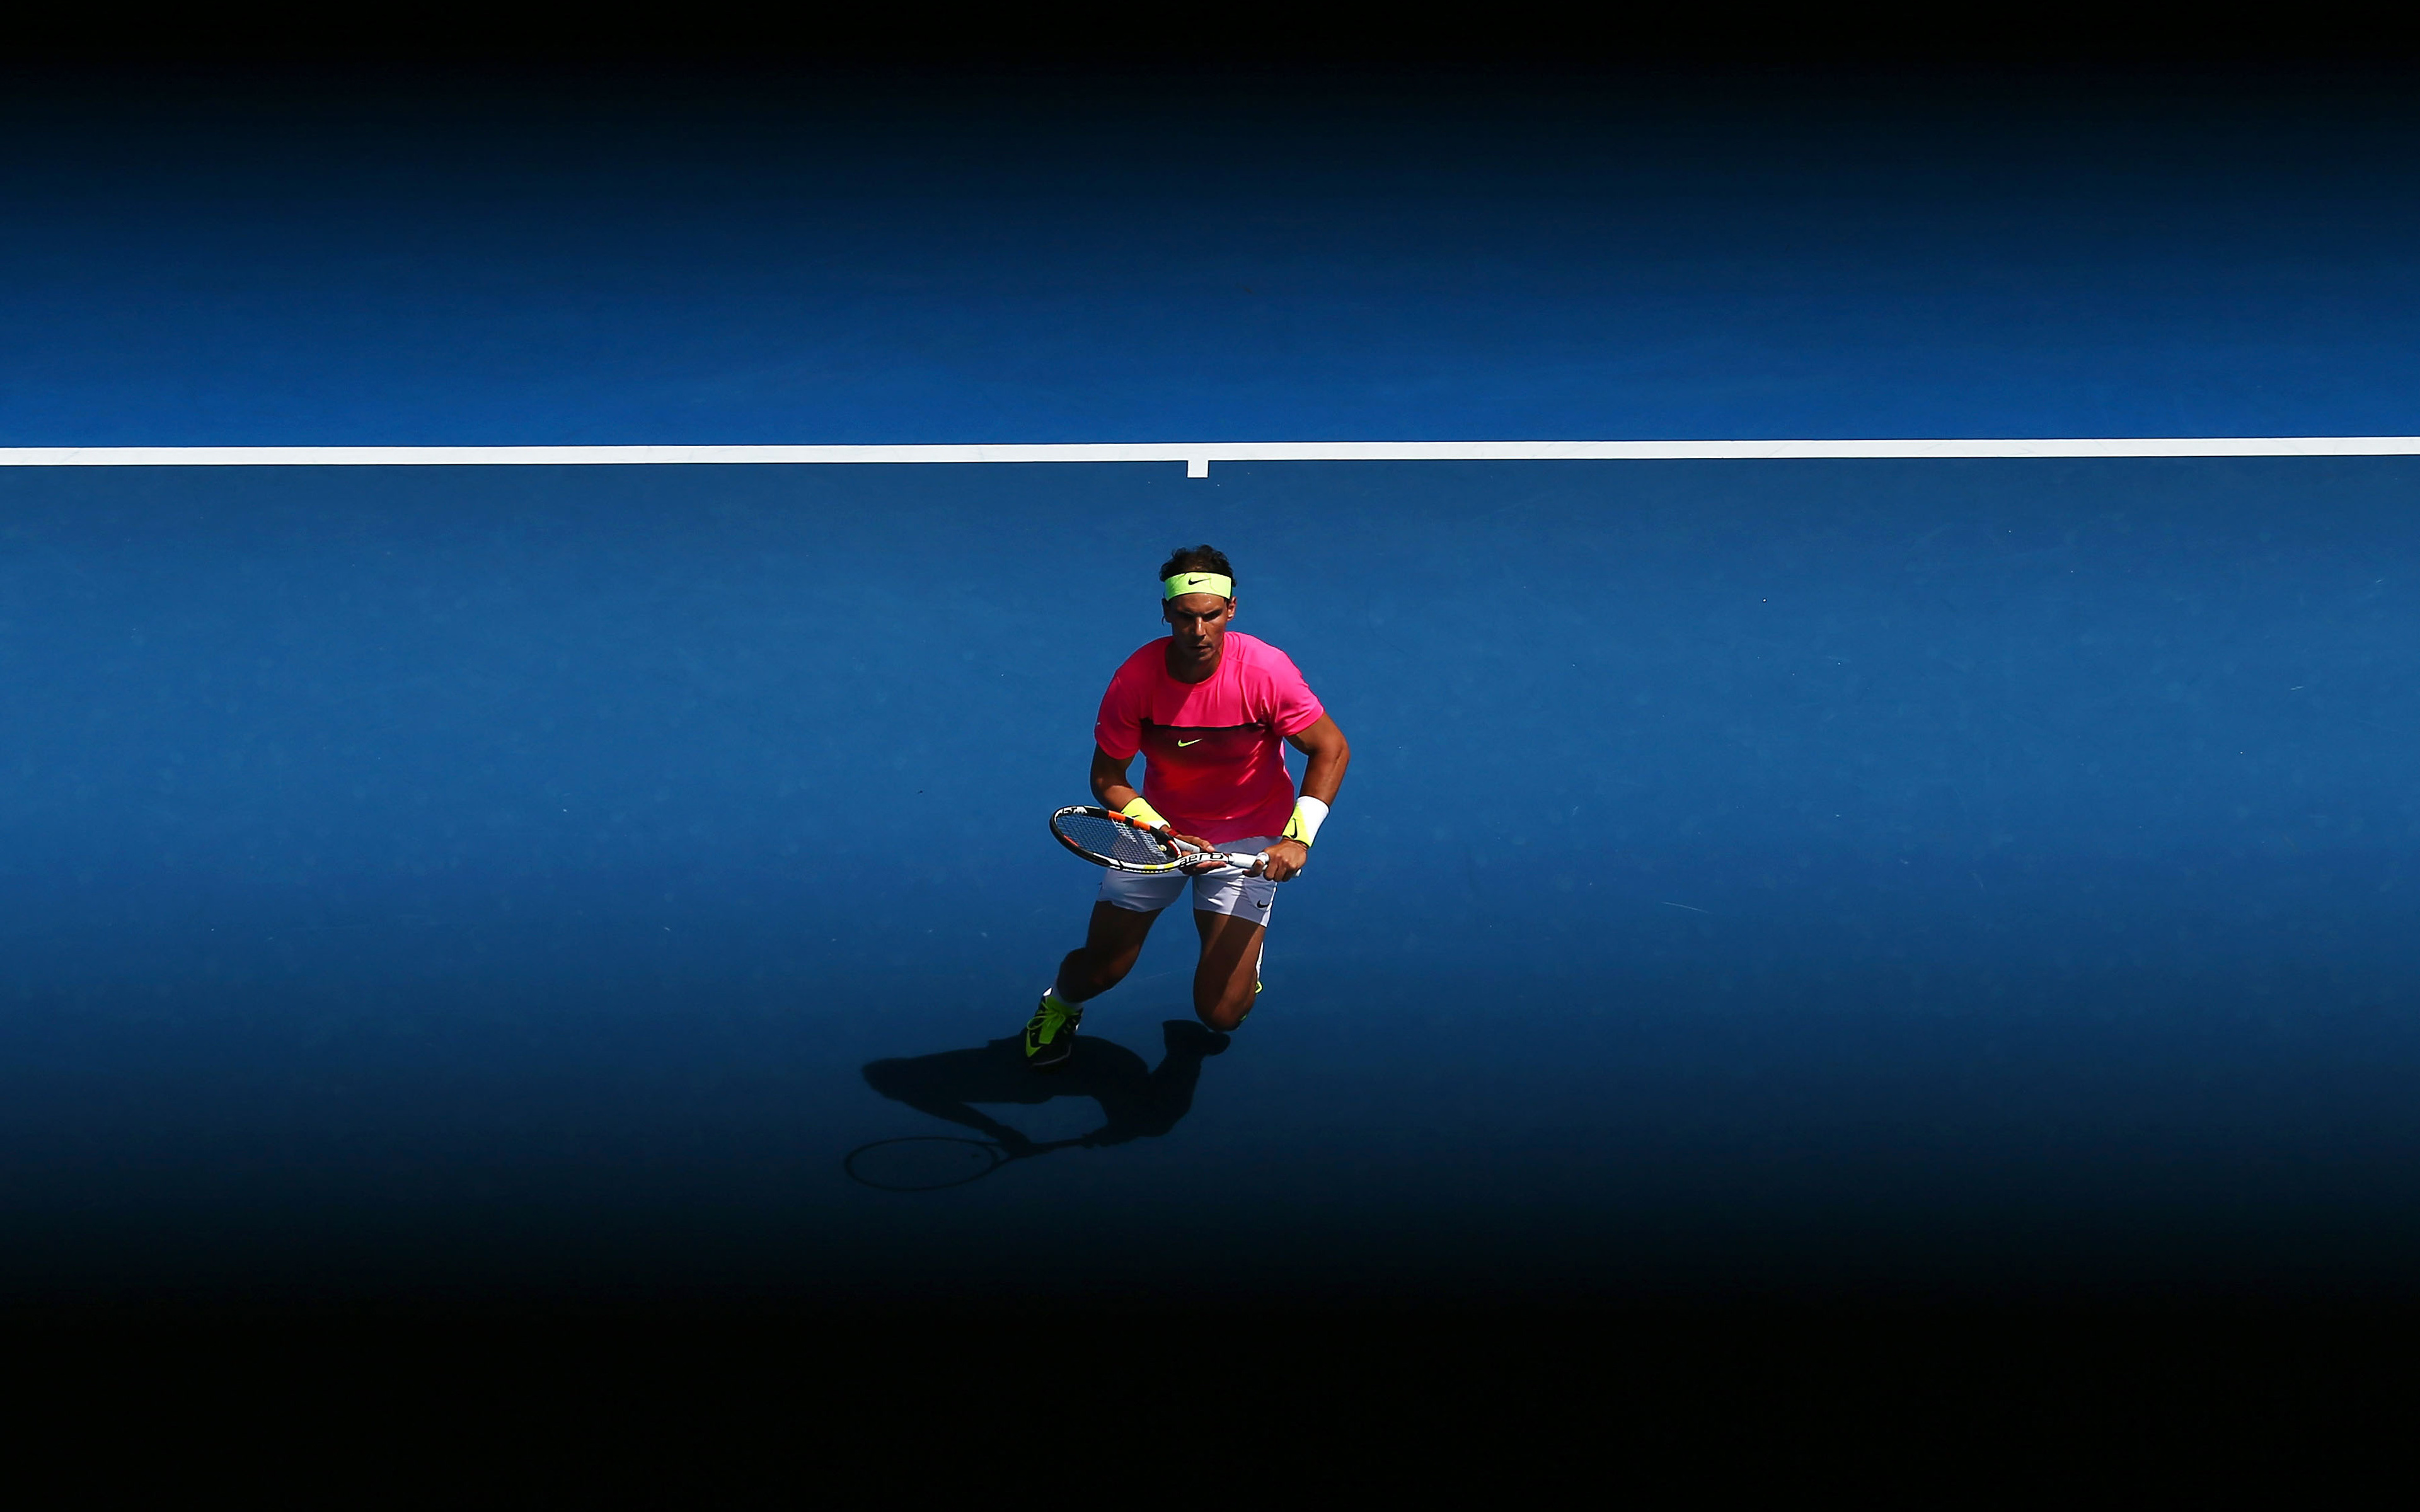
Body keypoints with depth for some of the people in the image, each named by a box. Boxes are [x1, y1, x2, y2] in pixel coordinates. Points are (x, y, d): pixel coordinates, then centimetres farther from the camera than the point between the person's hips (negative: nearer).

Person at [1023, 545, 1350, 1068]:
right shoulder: (1135, 680, -19)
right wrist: (1164, 835, -24)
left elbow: (1331, 750, -12)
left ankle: (1242, 944, 30)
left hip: (1248, 838, -1)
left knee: (1221, 1012, -9)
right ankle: (1059, 1006, 43)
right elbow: (1106, 780, -9)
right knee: (1097, 971, 2)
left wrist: (1299, 838, -22)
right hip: (1157, 829, 2)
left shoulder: (1266, 671, -23)